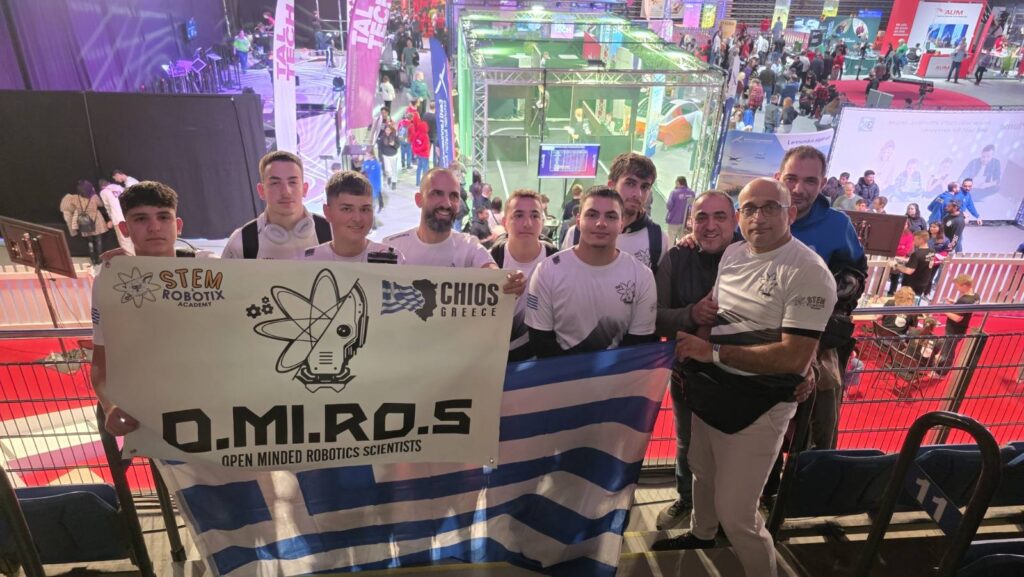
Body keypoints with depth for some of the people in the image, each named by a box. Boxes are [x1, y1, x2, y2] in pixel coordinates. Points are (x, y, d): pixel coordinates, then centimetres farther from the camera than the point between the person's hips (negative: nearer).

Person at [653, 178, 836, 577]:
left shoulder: (808, 273, -19)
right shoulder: (733, 254, 4)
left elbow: (793, 358, -24)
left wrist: (713, 352, -20)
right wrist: (694, 360, 0)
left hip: (757, 406, -7)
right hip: (710, 392, 7)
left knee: (735, 513, 1)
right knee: (701, 473, 26)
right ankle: (701, 533, 54)